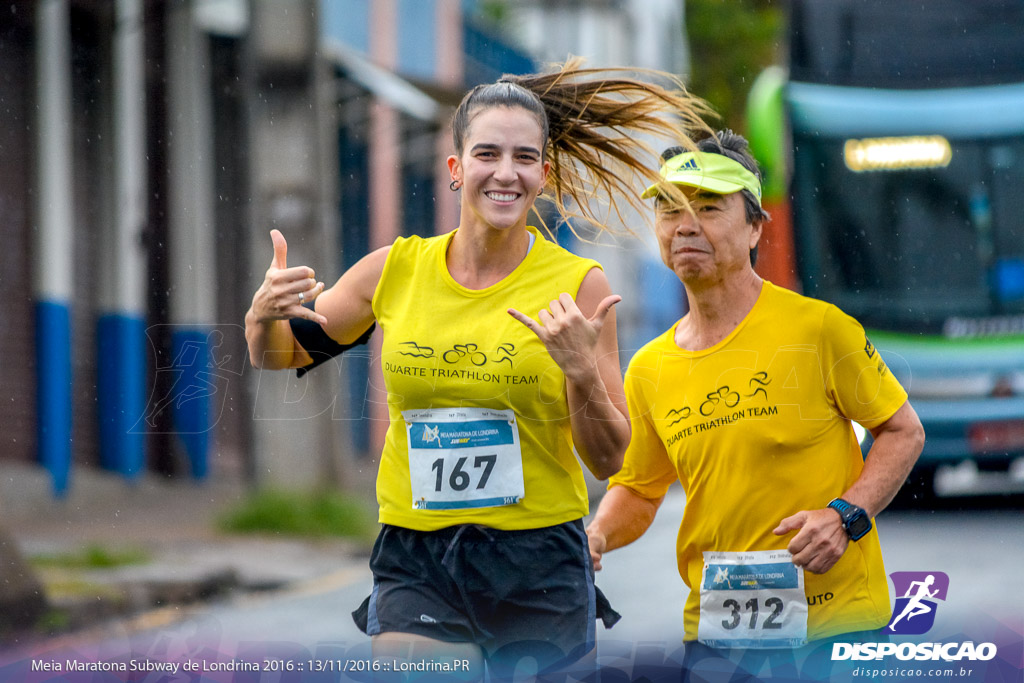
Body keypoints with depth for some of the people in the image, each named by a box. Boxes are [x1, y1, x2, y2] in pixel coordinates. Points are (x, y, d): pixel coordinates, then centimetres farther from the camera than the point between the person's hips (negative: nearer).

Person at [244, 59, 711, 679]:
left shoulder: (578, 285, -5)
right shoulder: (395, 271, 2)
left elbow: (608, 460, -4)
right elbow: (277, 355, 17)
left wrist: (582, 371, -22)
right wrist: (263, 317, -6)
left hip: (539, 564, -1)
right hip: (415, 564, 1)